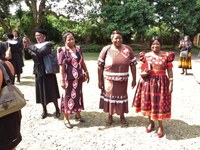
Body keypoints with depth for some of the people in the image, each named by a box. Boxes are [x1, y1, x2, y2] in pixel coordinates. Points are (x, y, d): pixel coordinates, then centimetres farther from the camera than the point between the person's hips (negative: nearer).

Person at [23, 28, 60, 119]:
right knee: (41, 92, 10)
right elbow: (27, 56, 2)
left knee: (51, 91, 2)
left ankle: (57, 109, 18)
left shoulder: (48, 44, -9)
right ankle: (44, 110, 24)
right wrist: (25, 46, -11)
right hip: (38, 73, 6)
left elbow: (40, 52, -27)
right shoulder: (35, 46, 9)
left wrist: (29, 45, -23)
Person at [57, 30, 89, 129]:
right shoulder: (63, 51, -11)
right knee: (68, 97, 5)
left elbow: (82, 62, 12)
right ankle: (66, 118, 20)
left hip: (78, 77, 5)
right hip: (69, 78, -5)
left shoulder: (78, 49, 5)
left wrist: (86, 73, 14)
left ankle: (78, 114, 37)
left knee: (78, 95, 17)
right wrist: (62, 80, -16)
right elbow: (62, 67, -13)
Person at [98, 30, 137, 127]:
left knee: (122, 96, 13)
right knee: (110, 96, 12)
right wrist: (99, 80, -5)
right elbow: (100, 66, -5)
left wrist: (134, 79, 1)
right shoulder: (106, 49, -7)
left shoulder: (128, 49, -2)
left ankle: (122, 116, 34)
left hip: (123, 80, 1)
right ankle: (110, 116, 34)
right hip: (109, 79, -1)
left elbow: (133, 65, 2)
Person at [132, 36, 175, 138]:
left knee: (160, 104, 1)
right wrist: (142, 73, -10)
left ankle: (160, 126, 19)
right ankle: (151, 123, 31)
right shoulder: (146, 55, 4)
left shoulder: (166, 55, -1)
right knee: (148, 103, 9)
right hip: (148, 82, 2)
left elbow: (170, 71, 0)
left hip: (161, 82, -2)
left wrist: (171, 83, -5)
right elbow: (140, 68, 11)